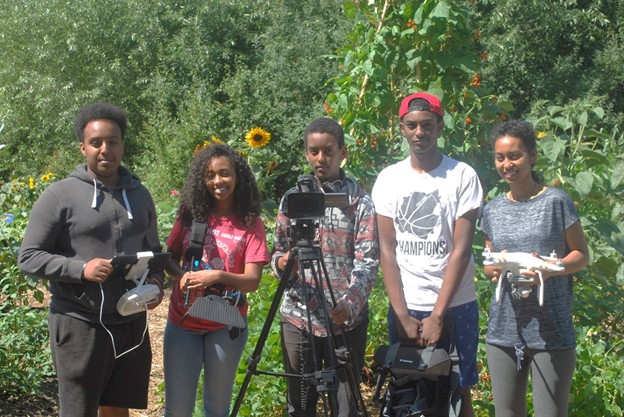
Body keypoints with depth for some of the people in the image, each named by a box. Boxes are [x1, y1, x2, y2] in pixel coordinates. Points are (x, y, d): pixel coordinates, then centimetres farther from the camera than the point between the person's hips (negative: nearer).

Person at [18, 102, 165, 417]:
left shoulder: (140, 195, 10)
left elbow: (153, 251, 19)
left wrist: (156, 281, -2)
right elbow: (29, 258, -7)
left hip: (132, 323, 5)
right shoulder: (59, 195, -7)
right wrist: (81, 269, -20)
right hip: (79, 324, -4)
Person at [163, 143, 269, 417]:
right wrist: (182, 274, -14)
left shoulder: (250, 222, -6)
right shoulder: (190, 214, 1)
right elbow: (169, 258, 8)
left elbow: (252, 281, -11)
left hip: (226, 327, -2)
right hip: (183, 323, 2)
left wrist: (219, 275, -28)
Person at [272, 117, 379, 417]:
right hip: (298, 317, 2)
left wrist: (350, 304, -26)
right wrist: (281, 261, -14)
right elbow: (279, 250, 11)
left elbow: (367, 262, -9)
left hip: (346, 320, -2)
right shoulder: (292, 198, 7)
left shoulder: (360, 201, -1)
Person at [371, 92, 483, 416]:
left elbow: (461, 250, -9)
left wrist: (437, 316, -14)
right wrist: (402, 315, -8)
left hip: (455, 305, -2)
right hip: (404, 307, 2)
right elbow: (387, 250, 0)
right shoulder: (388, 179, 2)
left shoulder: (463, 176, -5)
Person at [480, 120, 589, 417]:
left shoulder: (556, 201, -2)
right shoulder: (493, 210, 11)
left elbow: (581, 255, 1)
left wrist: (551, 268, -19)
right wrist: (495, 268, -7)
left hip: (550, 329, -4)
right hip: (503, 328, 4)